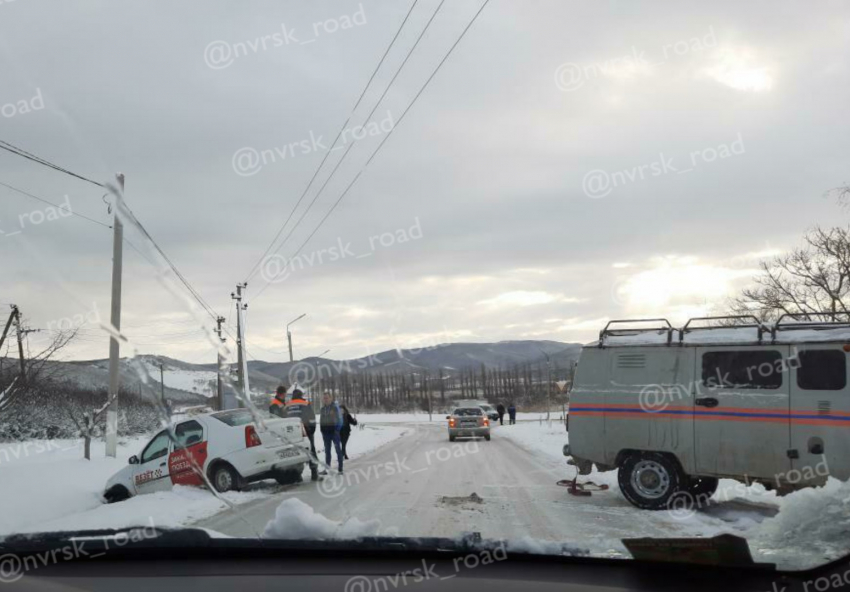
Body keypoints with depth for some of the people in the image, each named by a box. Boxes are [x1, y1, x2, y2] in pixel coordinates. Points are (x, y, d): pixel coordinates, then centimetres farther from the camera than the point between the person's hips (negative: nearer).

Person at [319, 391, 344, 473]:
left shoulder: (335, 407, -5)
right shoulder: (323, 408, 11)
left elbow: (340, 418, -7)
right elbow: (321, 420, 17)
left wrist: (338, 429, -13)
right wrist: (322, 430, 8)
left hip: (334, 431, -6)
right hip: (326, 432, 6)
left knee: (338, 449, -4)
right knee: (327, 451, 11)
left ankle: (340, 468, -2)